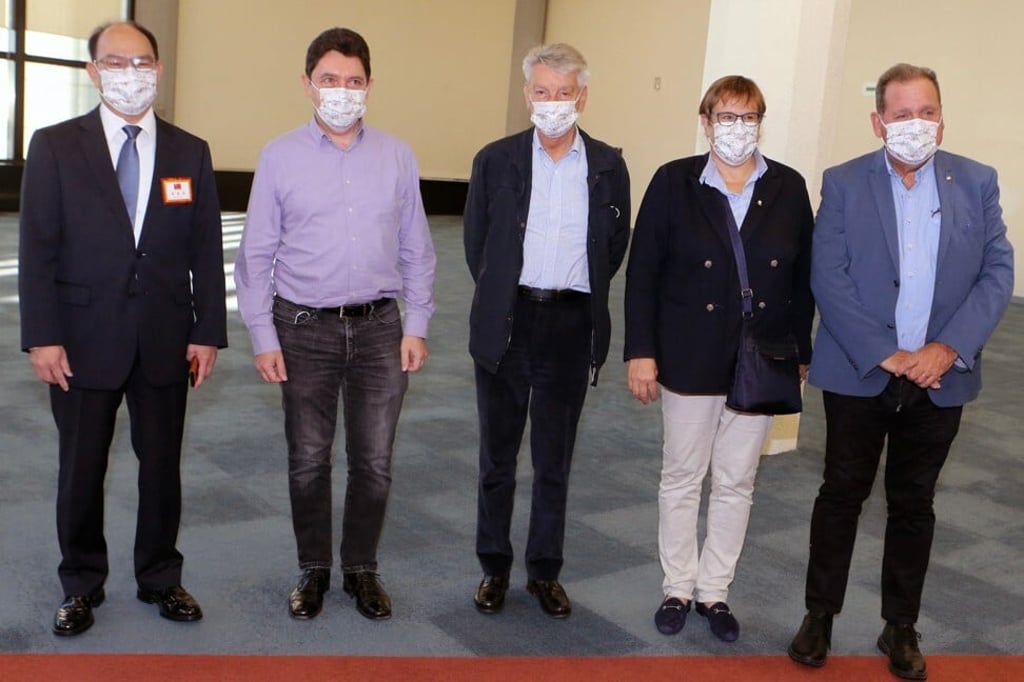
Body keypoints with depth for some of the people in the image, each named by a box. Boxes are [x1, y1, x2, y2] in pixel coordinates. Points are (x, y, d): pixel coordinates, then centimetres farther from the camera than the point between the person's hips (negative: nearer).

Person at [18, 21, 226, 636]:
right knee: (81, 470, 10)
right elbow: (38, 249, -4)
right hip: (84, 341, -1)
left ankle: (161, 578, 29)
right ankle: (82, 585, 29)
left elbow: (206, 251, 3)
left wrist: (208, 332, -2)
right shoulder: (55, 146, -1)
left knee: (163, 466, 11)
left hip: (166, 341, 2)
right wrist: (42, 337, -10)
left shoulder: (190, 153, 4)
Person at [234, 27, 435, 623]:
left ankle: (362, 569, 27)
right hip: (305, 328, -1)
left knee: (375, 461, 7)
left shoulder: (398, 157, 3)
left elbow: (416, 250, 5)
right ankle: (314, 571, 28)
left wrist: (417, 326, 1)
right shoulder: (281, 157, -1)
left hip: (379, 327, 1)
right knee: (309, 460, 10)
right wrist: (264, 336, -3)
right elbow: (258, 254, 1)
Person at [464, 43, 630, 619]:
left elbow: (616, 245, 11)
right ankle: (495, 567, 25)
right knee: (498, 456, 11)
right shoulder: (496, 160, 0)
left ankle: (546, 571, 24)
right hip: (506, 324, 0)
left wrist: (582, 293, 9)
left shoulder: (608, 166, 2)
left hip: (571, 327, 0)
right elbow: (477, 242, 8)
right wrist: (502, 296, 9)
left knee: (555, 460, 10)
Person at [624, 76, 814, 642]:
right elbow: (642, 272, -6)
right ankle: (677, 588, 27)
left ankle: (715, 591, 28)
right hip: (690, 358, -1)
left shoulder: (789, 188, 0)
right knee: (682, 477, 10)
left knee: (736, 483, 12)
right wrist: (641, 351, -9)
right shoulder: (674, 182, -5)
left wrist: (800, 351, 4)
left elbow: (803, 278, 4)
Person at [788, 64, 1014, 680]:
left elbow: (998, 272, -1)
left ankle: (901, 628, 27)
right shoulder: (844, 183, -3)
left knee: (914, 504, 13)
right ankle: (820, 615, 25)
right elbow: (828, 279, -10)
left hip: (940, 377, 2)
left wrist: (949, 347, -15)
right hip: (859, 374, -2)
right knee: (842, 495, 10)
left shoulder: (977, 183, 3)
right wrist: (887, 355, -16)